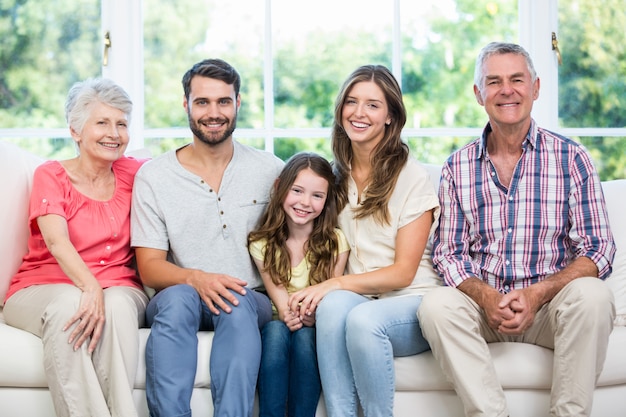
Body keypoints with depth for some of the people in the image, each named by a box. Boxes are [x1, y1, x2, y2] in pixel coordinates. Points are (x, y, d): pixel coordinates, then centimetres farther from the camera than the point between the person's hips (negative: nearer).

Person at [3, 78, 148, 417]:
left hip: (119, 289, 2)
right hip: (43, 287, -2)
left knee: (118, 304, -33)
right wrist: (91, 288, -35)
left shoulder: (131, 173, 11)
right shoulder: (51, 175, 1)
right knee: (68, 304, -36)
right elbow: (57, 242, -16)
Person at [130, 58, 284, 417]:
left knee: (238, 304, -34)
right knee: (177, 298, -34)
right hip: (181, 299, 0)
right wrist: (195, 279, -21)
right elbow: (150, 267, 1)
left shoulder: (270, 170, 7)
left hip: (251, 299, 0)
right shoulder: (153, 176, 4)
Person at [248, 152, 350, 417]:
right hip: (278, 320, 1)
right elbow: (277, 295, -7)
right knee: (276, 333, -32)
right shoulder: (263, 243, -3)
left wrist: (313, 316, -28)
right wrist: (287, 313, -31)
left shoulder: (336, 242, -6)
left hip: (316, 325, -1)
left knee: (304, 336, -33)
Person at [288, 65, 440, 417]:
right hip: (356, 297, 3)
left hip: (411, 301, -3)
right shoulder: (336, 176, 12)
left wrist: (337, 283, -20)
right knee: (334, 304, -32)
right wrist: (318, 291, -7)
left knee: (363, 318, -36)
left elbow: (403, 273, -7)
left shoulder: (413, 177, -4)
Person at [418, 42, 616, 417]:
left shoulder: (571, 158, 2)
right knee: (437, 305, -29)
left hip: (552, 306, -1)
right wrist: (487, 297, -15)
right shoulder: (458, 168, 7)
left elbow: (598, 251, -3)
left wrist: (537, 294, -19)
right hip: (483, 306, 1)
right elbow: (449, 253, 6)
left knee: (592, 295, -32)